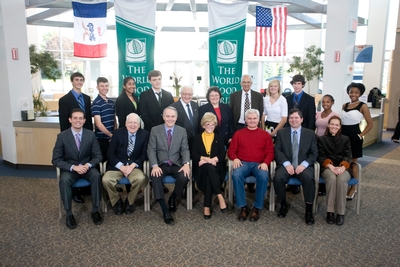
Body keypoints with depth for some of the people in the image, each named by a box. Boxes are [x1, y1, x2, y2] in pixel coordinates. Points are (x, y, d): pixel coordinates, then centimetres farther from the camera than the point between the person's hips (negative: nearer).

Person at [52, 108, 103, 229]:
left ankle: (95, 211, -16)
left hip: (87, 167, 1)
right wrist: (73, 167, -22)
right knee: (64, 180, -33)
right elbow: (56, 160, -7)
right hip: (69, 168, -1)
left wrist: (88, 165, -21)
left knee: (96, 176, -31)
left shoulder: (91, 135, -3)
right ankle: (69, 214, -16)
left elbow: (98, 155, 0)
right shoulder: (62, 136, -7)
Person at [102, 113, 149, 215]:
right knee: (106, 180, -28)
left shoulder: (145, 134, 4)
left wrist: (132, 165, -15)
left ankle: (129, 202, -2)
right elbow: (111, 153, -1)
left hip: (135, 166, 0)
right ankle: (117, 201, 2)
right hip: (117, 166, 1)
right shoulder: (118, 133, 3)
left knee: (141, 178, -32)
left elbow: (144, 154, 0)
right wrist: (121, 167, -15)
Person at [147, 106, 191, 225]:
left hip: (176, 164, 1)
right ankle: (165, 210, -24)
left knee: (185, 177, -29)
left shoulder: (182, 131, 6)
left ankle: (172, 198, 4)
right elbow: (151, 150, -4)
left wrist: (186, 164, -19)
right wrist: (155, 166, -21)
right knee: (155, 177, -33)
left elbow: (185, 150, 1)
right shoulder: (155, 130, 2)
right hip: (160, 164, -1)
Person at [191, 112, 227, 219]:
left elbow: (222, 156, 1)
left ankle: (207, 207, -32)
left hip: (217, 168, 0)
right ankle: (220, 197, -36)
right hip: (202, 169, 0)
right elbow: (194, 156, 1)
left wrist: (205, 160, -13)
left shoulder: (219, 138, 16)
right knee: (209, 167, -36)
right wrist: (209, 159, -15)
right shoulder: (197, 138, 14)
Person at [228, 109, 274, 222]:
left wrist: (265, 162, -12)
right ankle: (243, 207, -20)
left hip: (259, 164, 0)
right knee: (236, 175, -33)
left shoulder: (265, 135, 14)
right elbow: (231, 150, 11)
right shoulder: (238, 133, 14)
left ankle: (257, 208, -17)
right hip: (243, 163, 0)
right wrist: (235, 158, -11)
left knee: (263, 177, -33)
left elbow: (270, 152, 7)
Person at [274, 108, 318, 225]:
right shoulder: (281, 132, 11)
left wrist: (304, 164, -13)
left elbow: (314, 153, 5)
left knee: (309, 178, -32)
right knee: (278, 177, -30)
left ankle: (309, 209, -15)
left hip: (303, 166, 0)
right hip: (286, 165, 0)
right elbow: (277, 150, 2)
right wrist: (287, 164, -14)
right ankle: (283, 205, -5)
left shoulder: (310, 133, 12)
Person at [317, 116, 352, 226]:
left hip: (342, 168, 1)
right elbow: (321, 156, 4)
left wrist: (343, 167, -16)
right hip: (327, 168, -1)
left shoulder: (345, 139, 17)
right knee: (332, 178, -36)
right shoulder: (322, 139, 14)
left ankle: (340, 213, -27)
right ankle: (330, 212, -30)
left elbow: (348, 156, 6)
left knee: (341, 179, -35)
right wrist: (330, 166, -17)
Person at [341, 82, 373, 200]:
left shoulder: (363, 106, -7)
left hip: (354, 136, -5)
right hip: (343, 135, 5)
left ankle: (353, 189, 17)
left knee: (353, 163, 4)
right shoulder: (344, 105, 9)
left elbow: (370, 124, -6)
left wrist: (360, 135, -11)